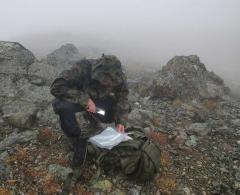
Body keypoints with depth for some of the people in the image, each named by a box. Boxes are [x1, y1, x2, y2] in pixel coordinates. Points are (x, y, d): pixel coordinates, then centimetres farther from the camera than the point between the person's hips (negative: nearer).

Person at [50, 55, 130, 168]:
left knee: (126, 108, -15)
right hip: (78, 101, -3)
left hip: (98, 101, 4)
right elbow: (56, 87, -36)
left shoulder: (116, 76, -20)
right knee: (63, 106, -37)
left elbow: (122, 97, -12)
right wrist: (84, 100, -41)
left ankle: (92, 119, 8)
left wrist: (120, 121, -24)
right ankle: (78, 141, -15)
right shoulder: (82, 69, -32)